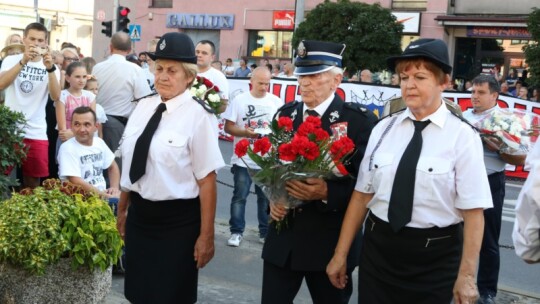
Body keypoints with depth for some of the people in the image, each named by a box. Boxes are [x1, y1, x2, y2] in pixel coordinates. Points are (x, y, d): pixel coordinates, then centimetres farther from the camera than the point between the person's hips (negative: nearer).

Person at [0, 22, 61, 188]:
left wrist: (50, 68, -27)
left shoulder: (51, 67, 4)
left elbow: (56, 96, -13)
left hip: (36, 132, 1)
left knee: (32, 183, 5)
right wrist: (23, 61, -27)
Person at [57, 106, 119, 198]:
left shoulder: (99, 142, 7)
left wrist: (115, 188, 1)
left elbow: (112, 167, 20)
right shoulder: (67, 148, -11)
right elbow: (77, 183, -17)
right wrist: (105, 195, -16)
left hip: (103, 194, 7)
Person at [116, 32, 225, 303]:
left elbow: (207, 179, -16)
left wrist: (206, 235, -14)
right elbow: (130, 165, 13)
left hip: (177, 220, -6)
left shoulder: (196, 116, -15)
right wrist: (122, 210, 19)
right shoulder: (143, 107, 3)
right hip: (139, 213, 6)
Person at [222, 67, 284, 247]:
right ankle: (236, 232, 12)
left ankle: (265, 232, 20)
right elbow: (228, 126, -2)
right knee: (239, 197, 3)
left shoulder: (276, 102, 4)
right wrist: (246, 133, -18)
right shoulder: (239, 100, -1)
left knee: (266, 197, 9)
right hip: (243, 159, -1)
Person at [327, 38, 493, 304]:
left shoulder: (462, 137, -9)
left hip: (434, 257, -3)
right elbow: (362, 195, 2)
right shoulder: (383, 129, 2)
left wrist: (466, 276, -13)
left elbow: (473, 212, -11)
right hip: (377, 248, 3)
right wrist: (341, 254, 3)